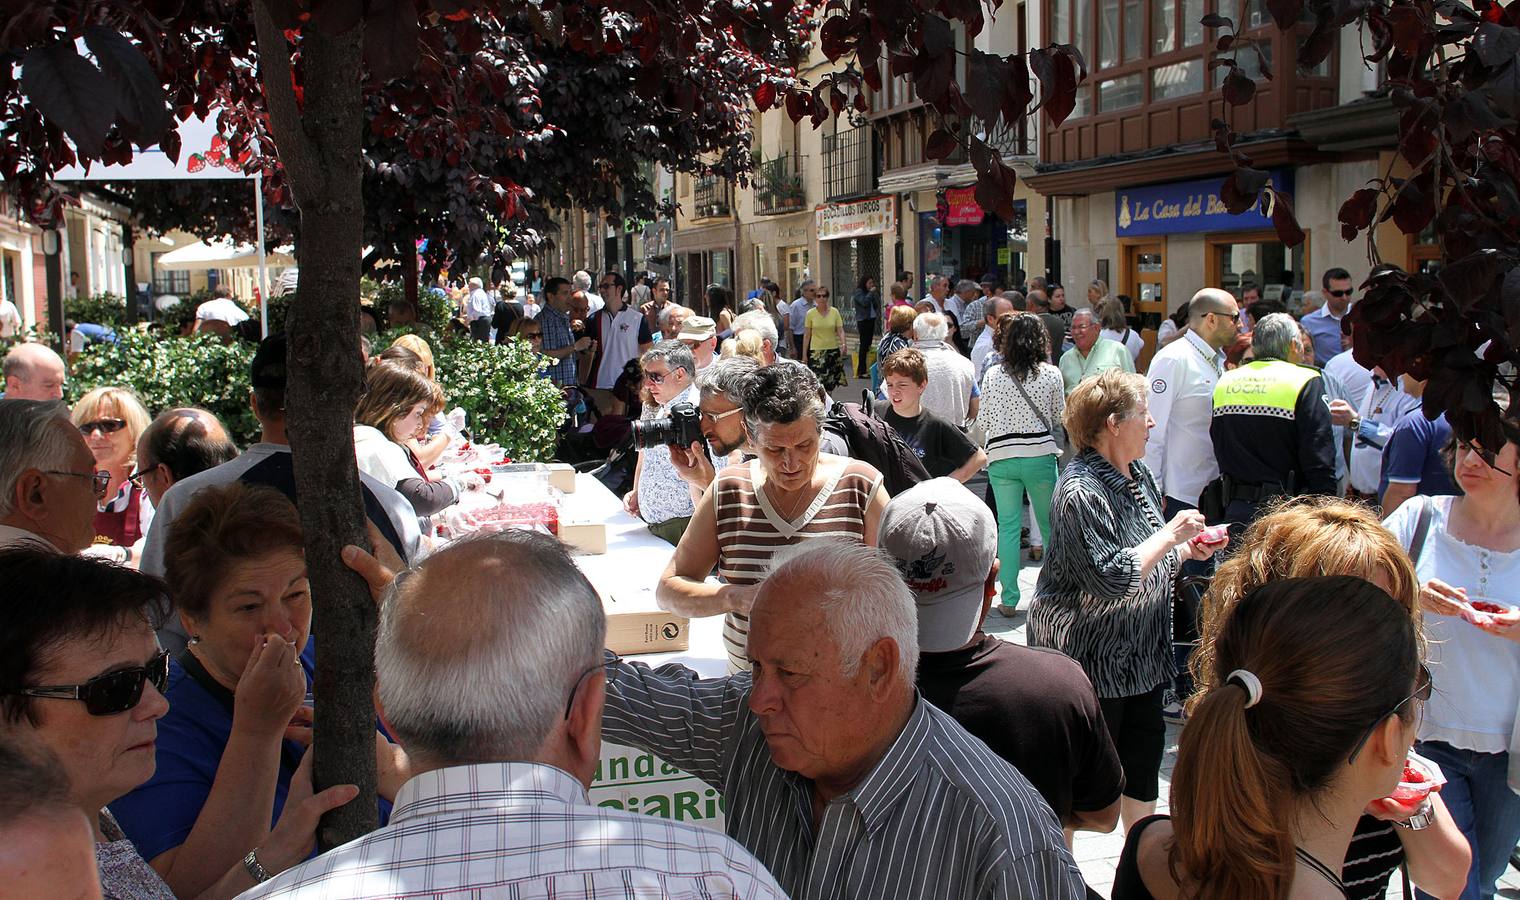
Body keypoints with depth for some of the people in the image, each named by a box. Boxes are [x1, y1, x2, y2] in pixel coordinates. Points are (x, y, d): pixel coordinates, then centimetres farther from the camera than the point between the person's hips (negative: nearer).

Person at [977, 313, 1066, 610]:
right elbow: (1059, 416, 8)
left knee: (1007, 527, 5)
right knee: (1050, 524, 13)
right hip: (1040, 455, 0)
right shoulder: (1051, 374, -4)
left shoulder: (993, 375, -2)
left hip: (1001, 457, 0)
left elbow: (983, 422, 3)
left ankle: (1009, 599, 5)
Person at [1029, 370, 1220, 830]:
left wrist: (1187, 550, 3)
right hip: (1088, 651, -9)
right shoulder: (1080, 490, -23)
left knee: (1144, 749, 18)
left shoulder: (1138, 474, 7)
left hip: (1139, 650, 9)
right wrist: (1169, 536, -20)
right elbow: (1111, 578, -28)